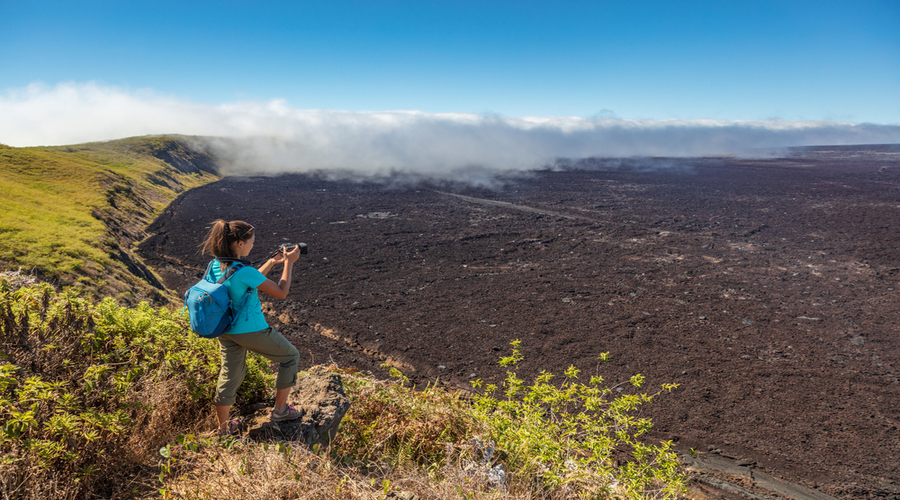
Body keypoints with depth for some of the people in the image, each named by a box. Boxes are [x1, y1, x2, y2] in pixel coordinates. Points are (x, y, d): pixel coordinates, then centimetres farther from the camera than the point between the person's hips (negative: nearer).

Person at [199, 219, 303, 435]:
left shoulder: (215, 266, -1)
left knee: (230, 376, 20)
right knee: (290, 357, 13)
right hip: (250, 331, -8)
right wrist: (288, 263, -8)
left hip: (225, 331, 8)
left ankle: (223, 429, 30)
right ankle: (280, 409, 23)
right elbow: (281, 292, -16)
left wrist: (272, 262, 15)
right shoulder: (244, 271, -26)